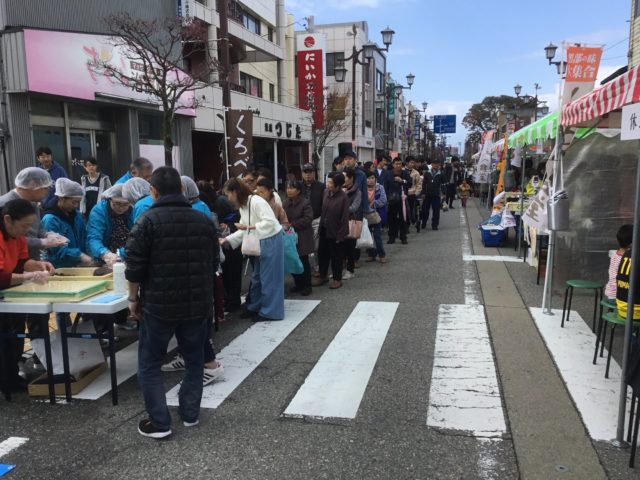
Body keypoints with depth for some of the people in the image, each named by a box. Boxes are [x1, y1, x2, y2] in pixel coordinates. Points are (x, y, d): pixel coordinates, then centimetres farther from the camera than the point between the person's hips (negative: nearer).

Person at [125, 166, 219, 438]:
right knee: (194, 360, 18)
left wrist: (133, 298, 2)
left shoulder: (148, 221, -10)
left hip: (159, 304, -4)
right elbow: (214, 264, 12)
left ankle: (159, 422, 9)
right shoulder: (204, 220, 5)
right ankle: (190, 414, 26)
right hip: (198, 304, 4)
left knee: (150, 364, 9)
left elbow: (135, 267, -11)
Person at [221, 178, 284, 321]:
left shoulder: (256, 201, -21)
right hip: (260, 243, 10)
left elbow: (270, 222, -26)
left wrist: (249, 227, -24)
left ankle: (269, 311, 10)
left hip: (271, 241, -9)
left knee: (268, 278, -1)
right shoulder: (242, 206, 9)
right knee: (257, 277, 17)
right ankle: (255, 307, 29)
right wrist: (226, 239, 2)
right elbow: (243, 230, 11)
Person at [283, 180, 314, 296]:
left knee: (303, 262, 2)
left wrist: (292, 224, -19)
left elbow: (308, 219, -18)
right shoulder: (285, 203, 6)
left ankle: (307, 286, 14)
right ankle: (298, 284, 24)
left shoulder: (305, 203, -11)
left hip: (302, 238, -5)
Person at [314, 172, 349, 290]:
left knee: (336, 257, 8)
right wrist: (321, 225, 11)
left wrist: (340, 235, -17)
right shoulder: (326, 192, -1)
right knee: (322, 253, 16)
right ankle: (322, 275, 33)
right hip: (324, 230, 6)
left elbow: (344, 218, -18)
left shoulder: (343, 198, -21)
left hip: (335, 232, -6)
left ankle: (337, 279, 23)